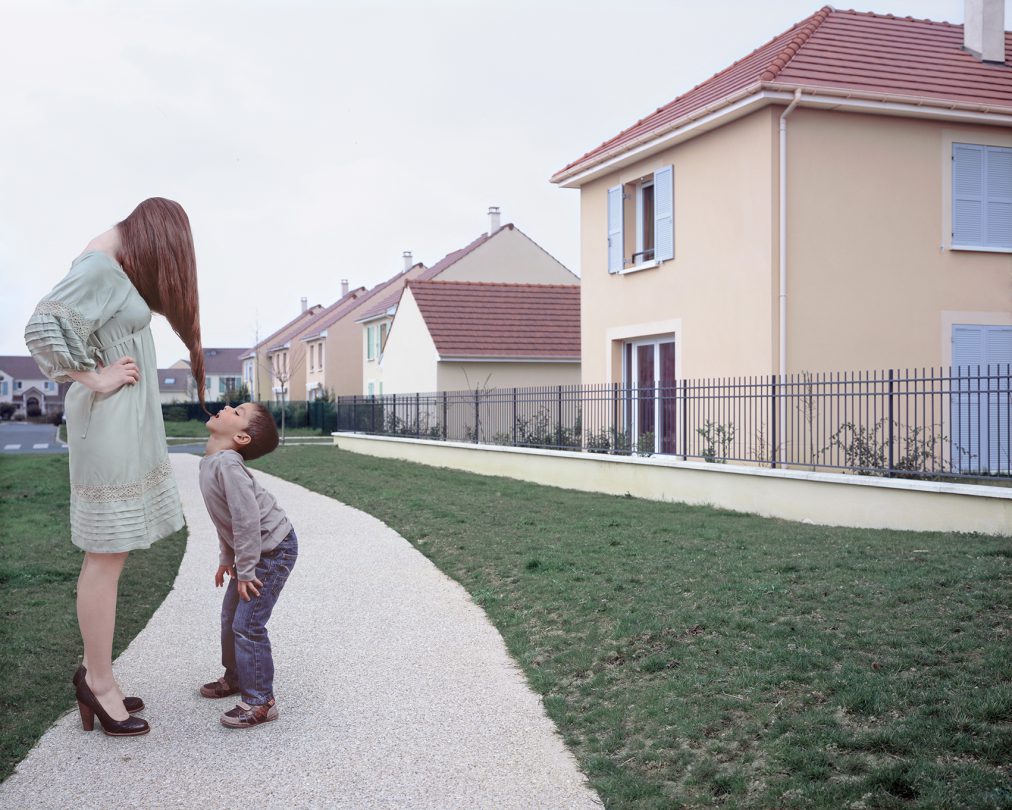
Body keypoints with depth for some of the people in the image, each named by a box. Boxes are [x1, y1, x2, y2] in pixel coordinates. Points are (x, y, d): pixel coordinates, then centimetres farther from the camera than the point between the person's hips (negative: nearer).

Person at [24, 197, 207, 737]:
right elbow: (41, 328, -24)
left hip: (127, 422, 10)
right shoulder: (98, 267, -13)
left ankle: (94, 675, 22)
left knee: (108, 554, 13)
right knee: (107, 556, -3)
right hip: (110, 419, -10)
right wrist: (94, 381, -16)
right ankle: (99, 682, 6)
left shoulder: (116, 269, 16)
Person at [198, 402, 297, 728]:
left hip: (274, 550, -10)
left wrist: (245, 572, -20)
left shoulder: (226, 464, -27)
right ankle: (236, 677, 40)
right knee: (230, 615, 21)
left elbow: (247, 519, -28)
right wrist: (226, 558, 18)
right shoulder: (212, 461, 4)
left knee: (247, 624, -8)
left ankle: (260, 701, 2)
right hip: (253, 550, 10)